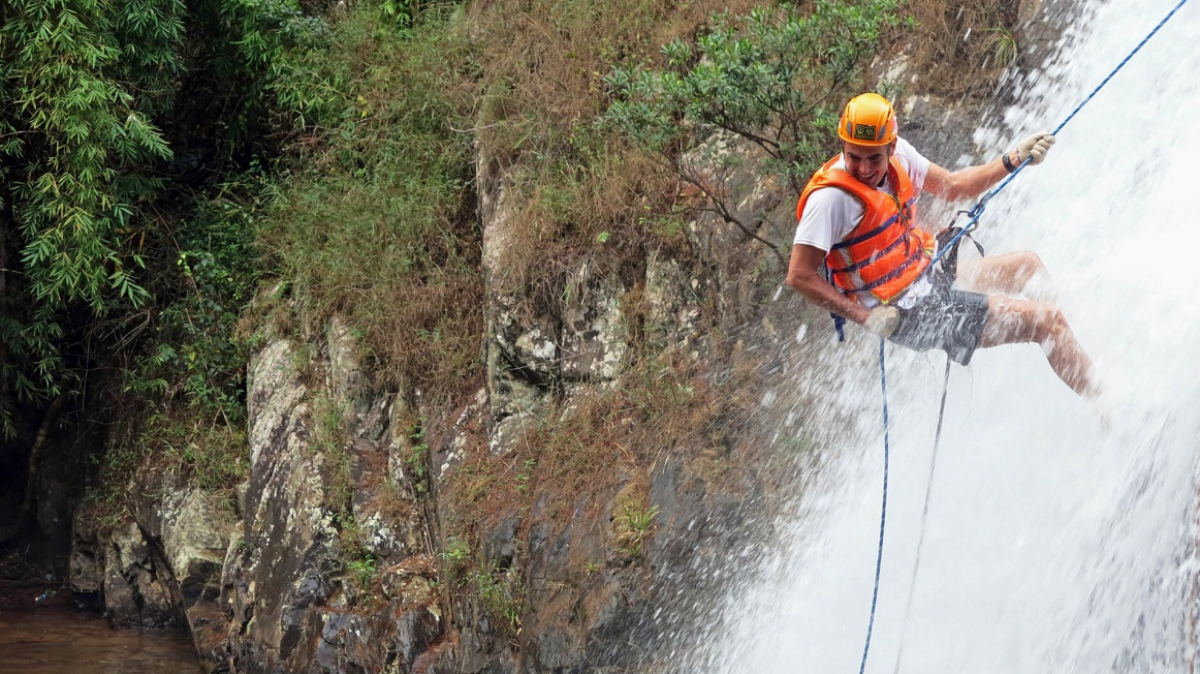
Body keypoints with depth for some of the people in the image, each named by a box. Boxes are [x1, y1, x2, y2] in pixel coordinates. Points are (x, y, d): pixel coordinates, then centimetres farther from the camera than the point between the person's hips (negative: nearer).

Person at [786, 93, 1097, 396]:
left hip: (931, 277, 9)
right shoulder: (831, 197, -26)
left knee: (1027, 264, 24)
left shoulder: (897, 154, -2)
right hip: (911, 313, -9)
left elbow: (952, 186, 12)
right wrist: (868, 318, -24)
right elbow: (799, 276, -26)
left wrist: (1013, 160, 1)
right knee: (1044, 321, -7)